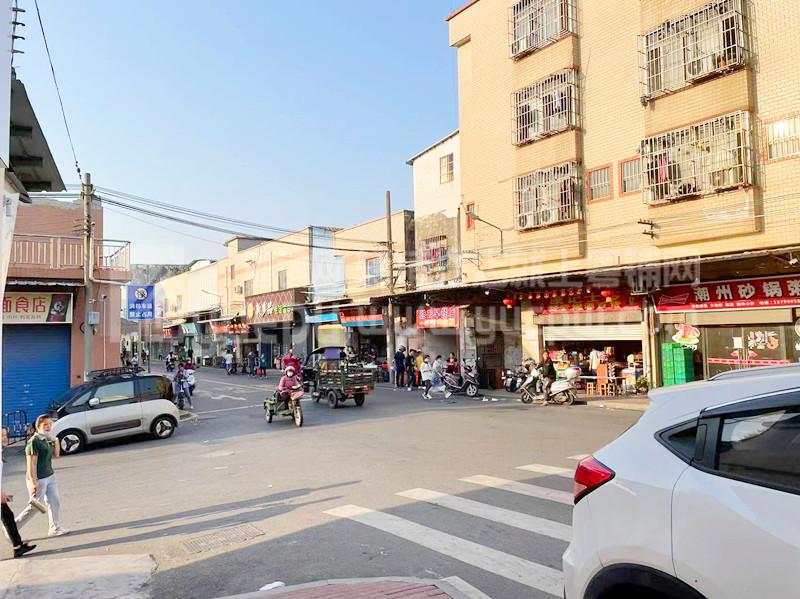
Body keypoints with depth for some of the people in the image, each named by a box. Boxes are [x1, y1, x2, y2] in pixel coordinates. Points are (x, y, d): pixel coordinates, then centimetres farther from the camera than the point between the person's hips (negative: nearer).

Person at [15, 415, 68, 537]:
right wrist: (33, 482, -21)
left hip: (50, 476, 8)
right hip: (38, 479, -8)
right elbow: (31, 463, -19)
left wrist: (55, 440, -1)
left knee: (55, 502, 9)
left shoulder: (47, 439, 6)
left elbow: (56, 455, 12)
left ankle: (55, 528, 19)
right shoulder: (34, 441, -18)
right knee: (34, 507, 3)